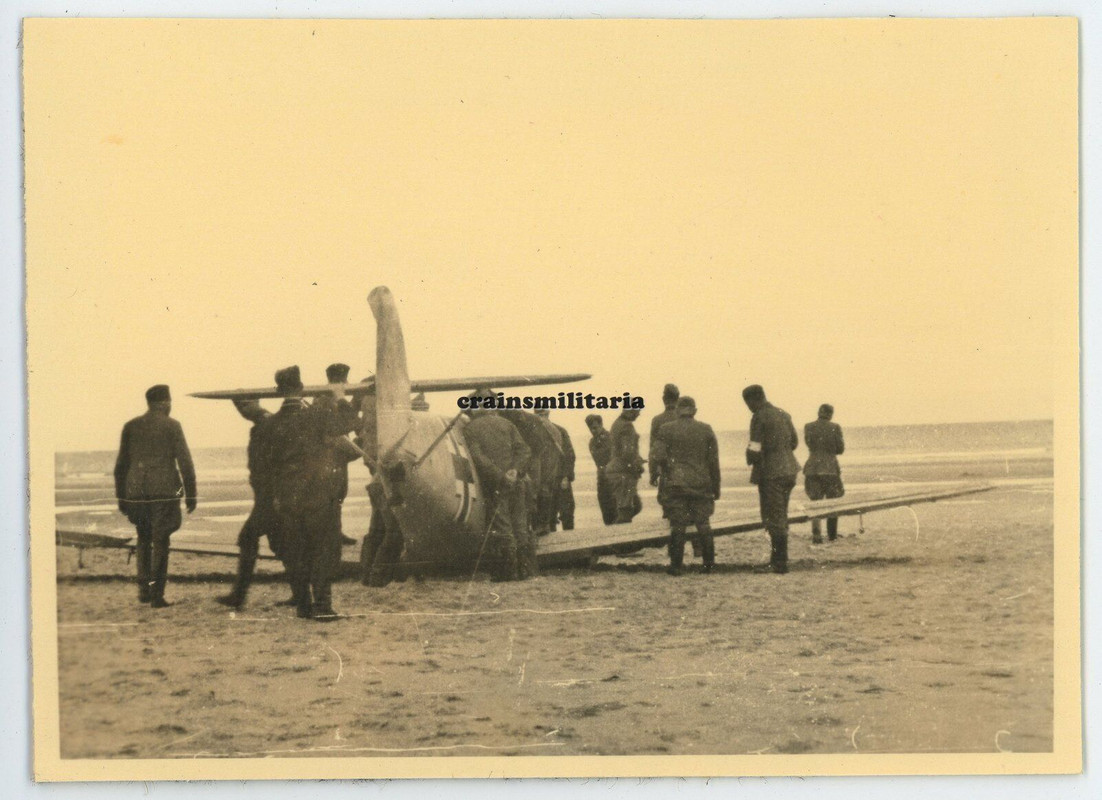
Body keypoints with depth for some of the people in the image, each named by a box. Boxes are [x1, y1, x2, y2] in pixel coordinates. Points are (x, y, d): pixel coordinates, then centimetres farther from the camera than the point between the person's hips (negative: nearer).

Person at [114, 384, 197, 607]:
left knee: (144, 539, 19)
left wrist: (121, 496, 16)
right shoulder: (171, 426, -3)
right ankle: (156, 595, -1)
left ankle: (144, 589, 16)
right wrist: (190, 494, 1)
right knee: (160, 541, 2)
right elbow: (185, 462, -5)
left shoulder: (131, 426, 8)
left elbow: (121, 465, 10)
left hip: (136, 490, 3)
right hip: (164, 490, -3)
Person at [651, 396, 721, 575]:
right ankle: (709, 564, 11)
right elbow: (714, 462, 5)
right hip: (701, 485, 2)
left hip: (676, 485, -2)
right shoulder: (706, 430, 4)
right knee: (703, 524, 9)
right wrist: (716, 488, 12)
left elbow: (656, 457, -10)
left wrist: (661, 473, 10)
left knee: (677, 526, 0)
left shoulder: (666, 430, -2)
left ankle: (676, 566, 2)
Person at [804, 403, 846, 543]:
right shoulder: (835, 427, -7)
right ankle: (832, 535, 19)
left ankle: (816, 535, -6)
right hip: (830, 468, -1)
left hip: (813, 469, 1)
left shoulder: (808, 427, -1)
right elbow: (840, 449, -1)